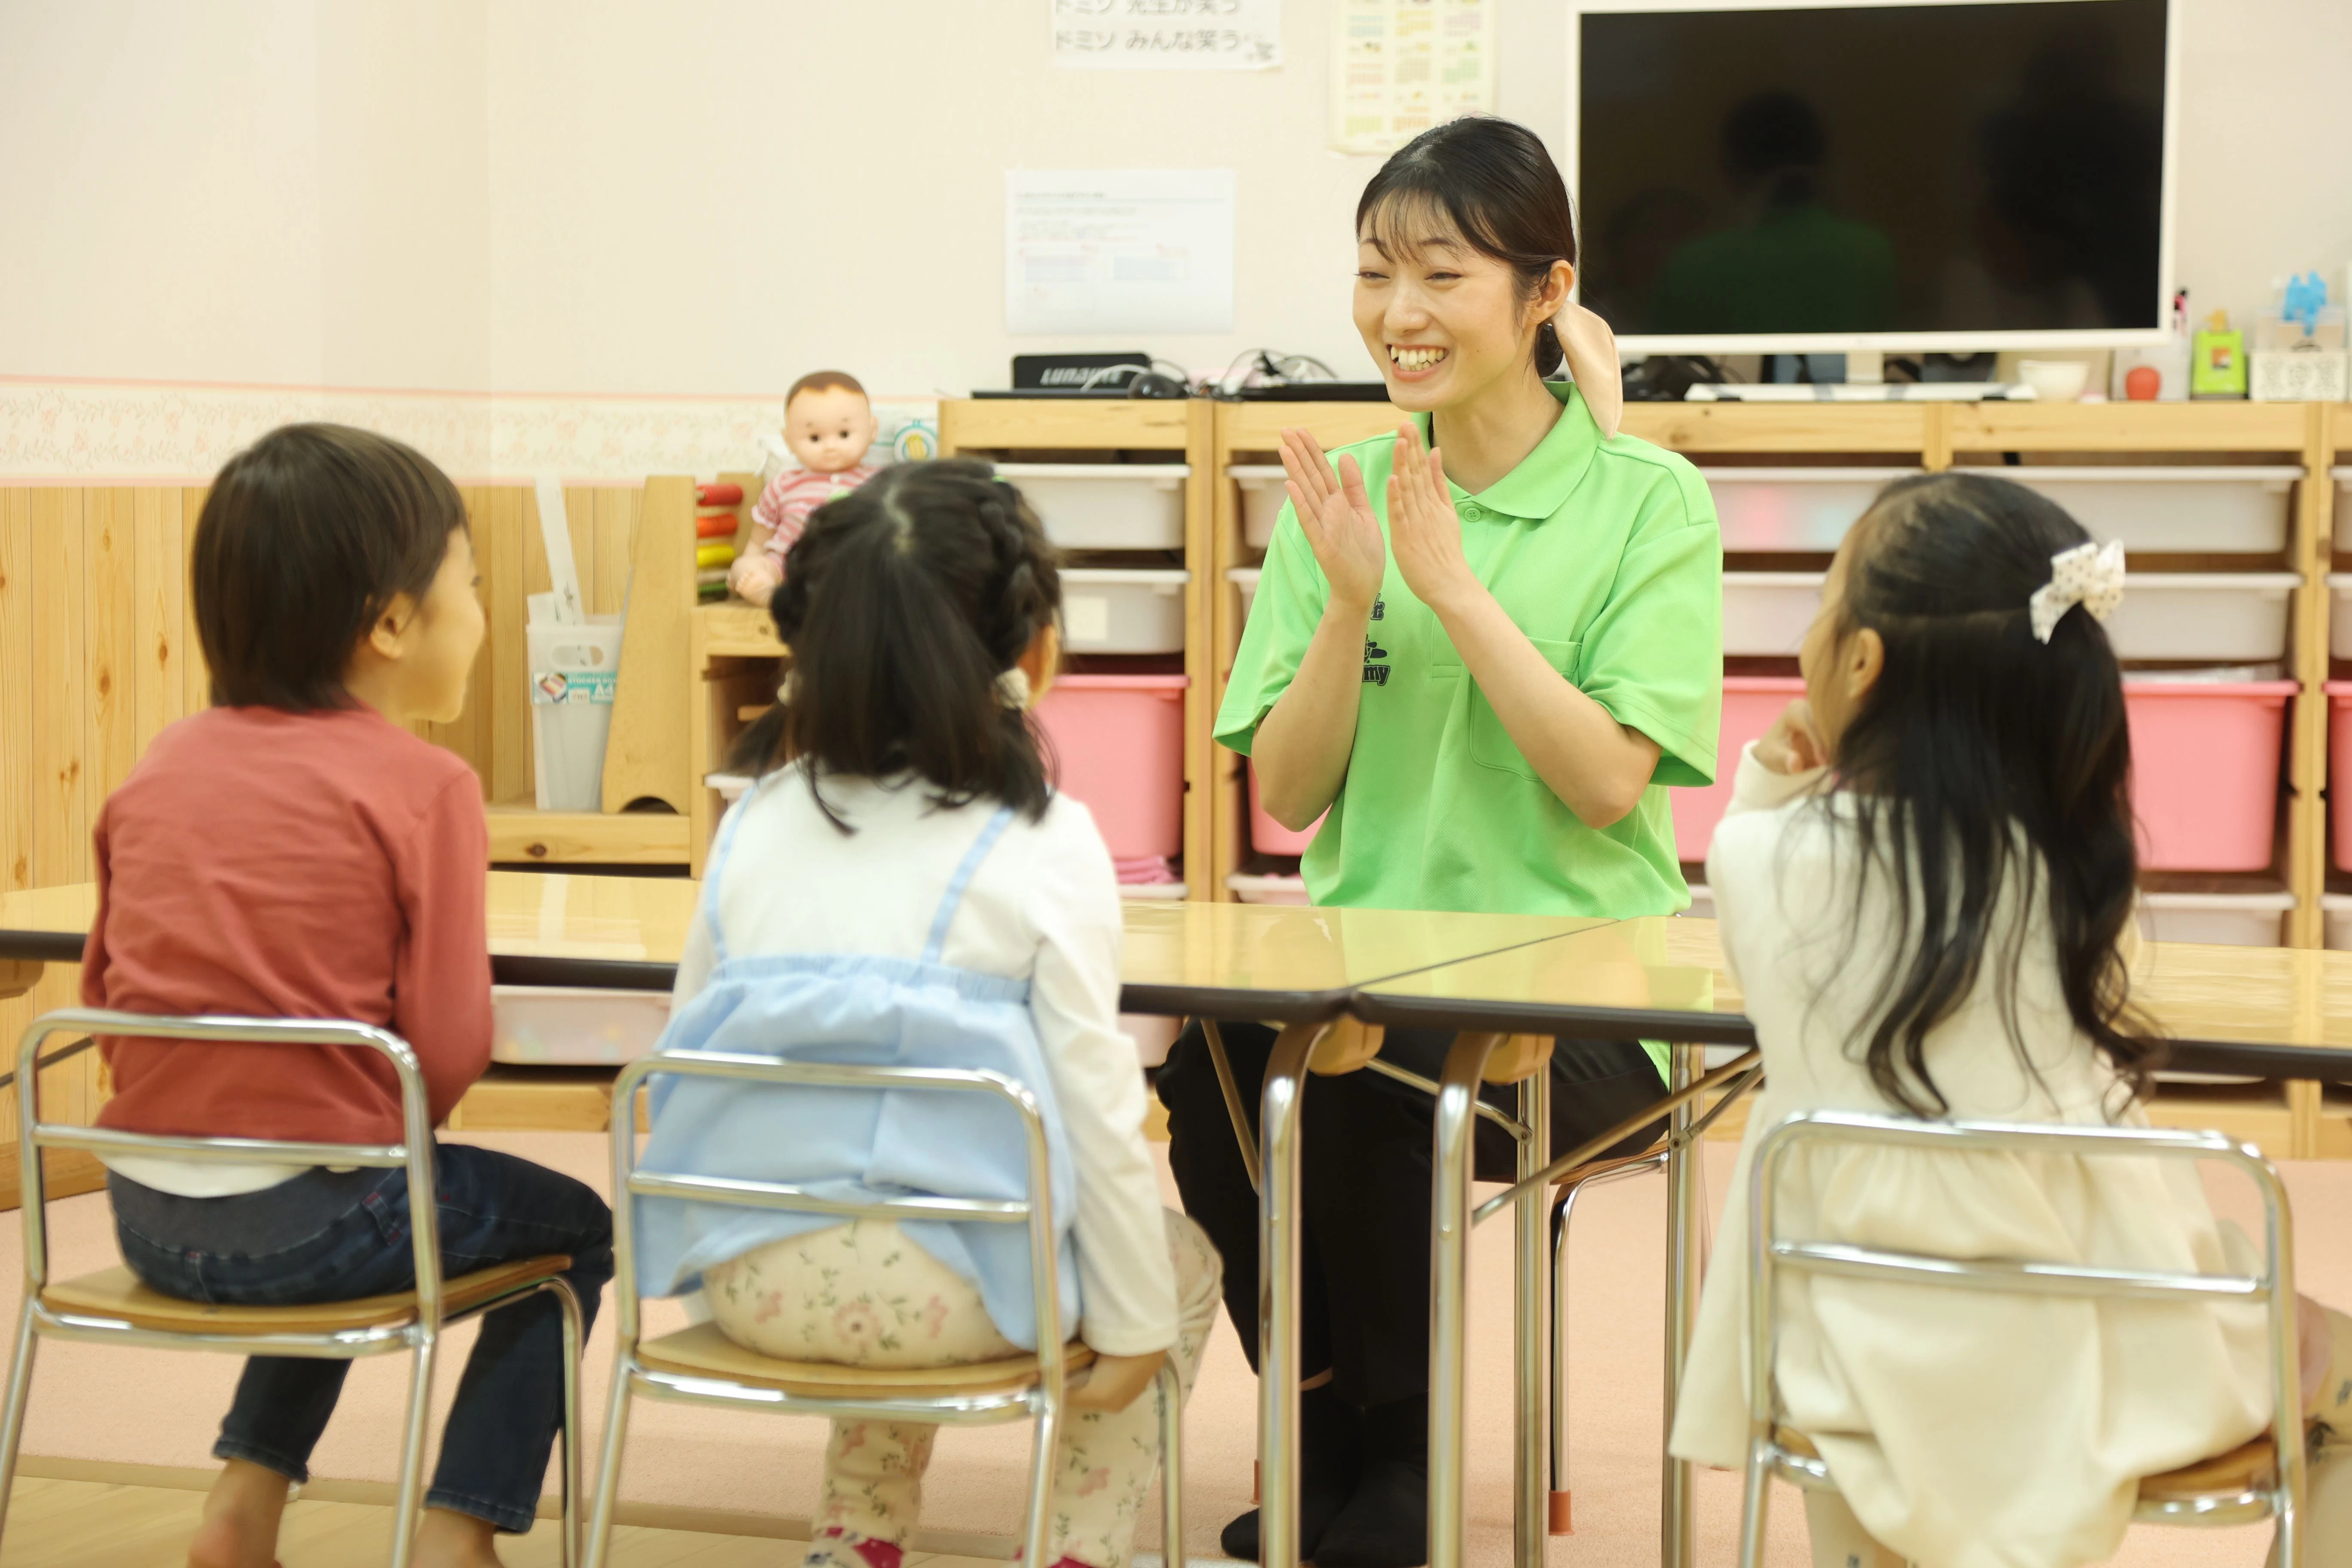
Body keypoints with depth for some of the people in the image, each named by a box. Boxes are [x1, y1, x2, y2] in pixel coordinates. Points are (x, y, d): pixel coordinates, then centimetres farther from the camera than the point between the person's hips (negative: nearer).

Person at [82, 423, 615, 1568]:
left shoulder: (160, 768, 6)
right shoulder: (424, 786, -11)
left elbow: (103, 987, 9)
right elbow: (449, 1053, -13)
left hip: (145, 1214, 6)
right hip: (305, 1223, -6)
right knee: (574, 1225, 21)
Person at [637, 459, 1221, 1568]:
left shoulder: (756, 820, 6)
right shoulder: (1041, 844, -7)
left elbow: (690, 1041, 12)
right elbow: (1093, 1100, -8)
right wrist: (1135, 1320, 1)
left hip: (747, 1276, 5)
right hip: (948, 1283, -5)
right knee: (1184, 1267, 25)